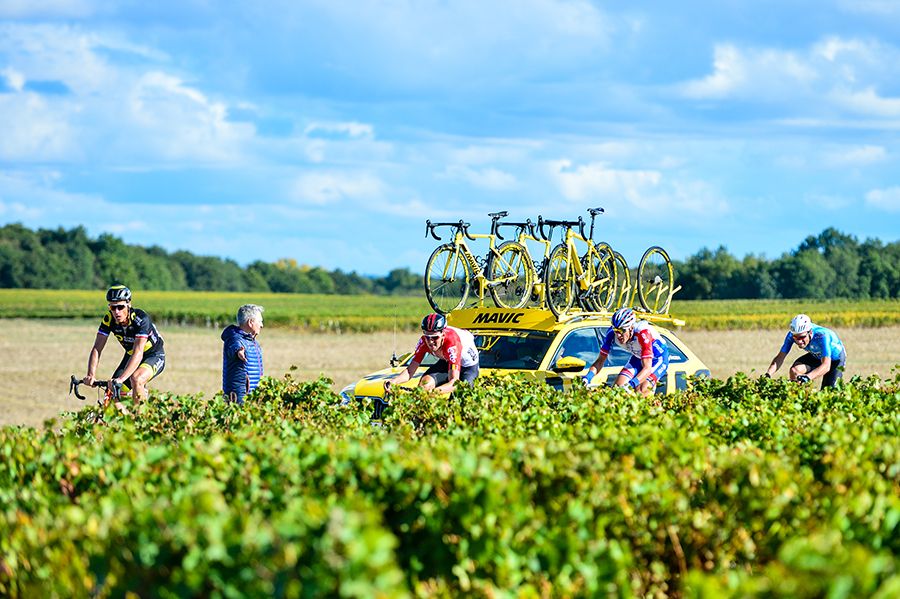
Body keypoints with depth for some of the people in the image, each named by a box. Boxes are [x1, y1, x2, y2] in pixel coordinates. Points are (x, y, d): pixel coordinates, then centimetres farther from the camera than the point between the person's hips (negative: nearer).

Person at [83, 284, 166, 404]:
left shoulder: (141, 319, -32)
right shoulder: (109, 319, -18)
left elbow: (138, 353, -40)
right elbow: (97, 349, -19)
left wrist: (121, 379, -51)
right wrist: (90, 375, -35)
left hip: (154, 356, -5)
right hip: (130, 356, 5)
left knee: (136, 379, -35)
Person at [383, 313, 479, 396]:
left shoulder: (451, 342, -42)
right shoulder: (424, 341, -27)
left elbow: (454, 382, -46)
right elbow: (410, 371, -24)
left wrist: (435, 391, -65)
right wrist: (394, 381, -45)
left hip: (467, 363, -4)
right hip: (446, 361, 4)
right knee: (425, 383, -22)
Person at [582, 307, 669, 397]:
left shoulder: (642, 332, -40)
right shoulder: (612, 333, -25)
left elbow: (647, 368, -43)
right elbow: (600, 360, -18)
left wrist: (631, 384, -59)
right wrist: (588, 376, -37)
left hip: (658, 358, -5)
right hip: (638, 358, 5)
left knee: (641, 391, -25)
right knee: (618, 386, -15)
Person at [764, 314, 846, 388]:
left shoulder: (822, 336, -42)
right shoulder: (791, 335, -29)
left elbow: (826, 366, -50)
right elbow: (780, 357, -24)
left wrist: (808, 377, -66)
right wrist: (768, 374, -43)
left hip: (835, 357, -4)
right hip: (816, 356, 4)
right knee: (794, 371, -23)